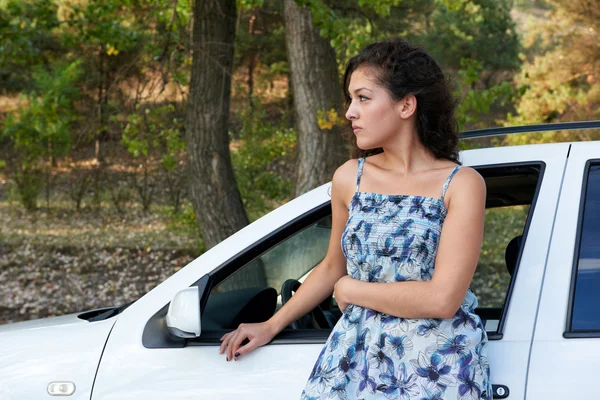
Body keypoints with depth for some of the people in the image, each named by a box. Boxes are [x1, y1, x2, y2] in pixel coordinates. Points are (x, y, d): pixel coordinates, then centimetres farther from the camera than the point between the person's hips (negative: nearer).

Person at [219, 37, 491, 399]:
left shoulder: (461, 184, -9)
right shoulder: (349, 178, 3)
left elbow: (442, 299, -17)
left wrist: (351, 290, -7)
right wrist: (271, 326, 20)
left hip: (438, 368, -4)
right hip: (359, 357, 4)